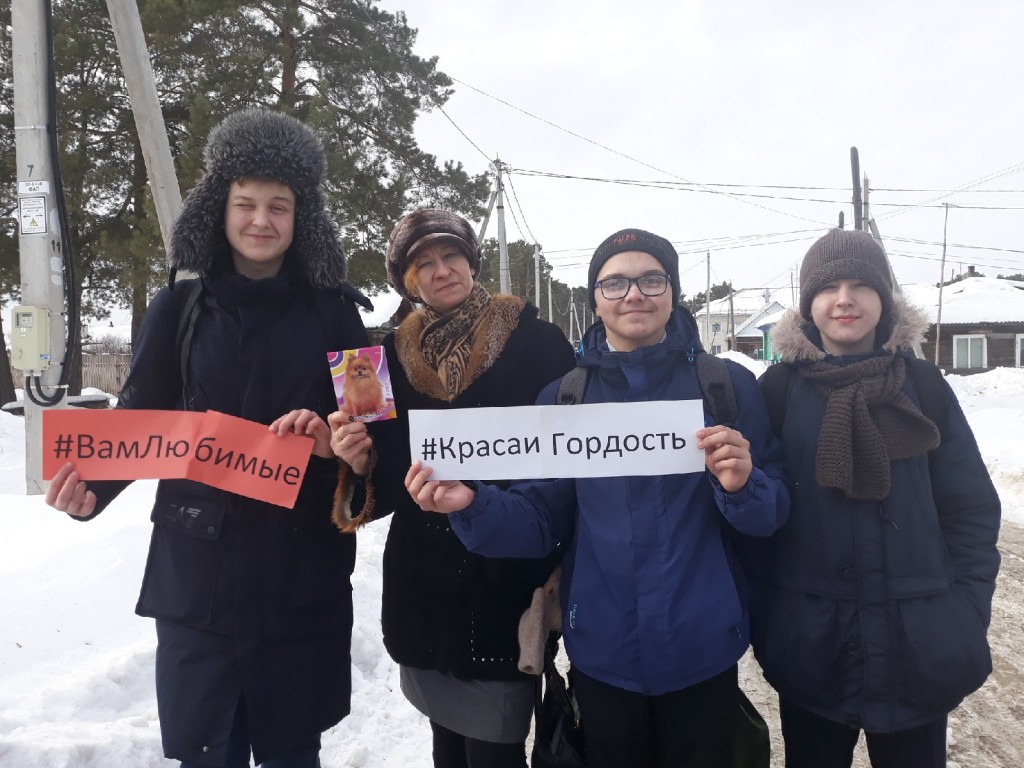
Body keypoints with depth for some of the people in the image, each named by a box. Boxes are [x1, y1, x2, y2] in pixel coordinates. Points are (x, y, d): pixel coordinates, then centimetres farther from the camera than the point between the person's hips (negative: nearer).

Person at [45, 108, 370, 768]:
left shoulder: (333, 313, 2)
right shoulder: (181, 308, 4)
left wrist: (334, 440, -19)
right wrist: (94, 486, -15)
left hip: (304, 578, 0)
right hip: (197, 573, 1)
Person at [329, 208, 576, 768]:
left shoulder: (536, 342, -4)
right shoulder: (395, 354, 8)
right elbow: (386, 479, 10)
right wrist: (360, 461, -12)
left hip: (507, 577, -4)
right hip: (421, 584, 4)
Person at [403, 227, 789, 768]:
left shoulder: (727, 385, -4)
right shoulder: (562, 399, 1)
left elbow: (771, 515, -4)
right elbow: (543, 521, 0)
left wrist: (741, 486, -26)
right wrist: (472, 506, -18)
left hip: (703, 650, -1)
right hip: (602, 653, 1)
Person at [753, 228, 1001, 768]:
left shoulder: (924, 386, 0)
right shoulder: (778, 390, -3)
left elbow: (971, 509, 3)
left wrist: (969, 614, -3)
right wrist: (758, 617, -3)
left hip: (920, 647, 1)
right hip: (810, 647, -1)